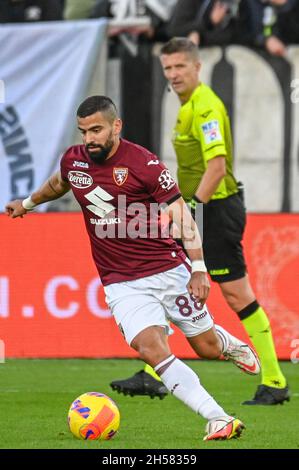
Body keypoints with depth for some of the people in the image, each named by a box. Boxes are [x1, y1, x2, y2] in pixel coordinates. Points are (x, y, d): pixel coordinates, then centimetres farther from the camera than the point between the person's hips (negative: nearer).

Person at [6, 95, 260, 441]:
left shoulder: (143, 164, -13)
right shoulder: (73, 160, 0)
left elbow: (182, 217, -10)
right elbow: (58, 183, 27)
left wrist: (199, 268, -16)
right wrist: (28, 203, 40)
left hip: (168, 270, -2)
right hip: (122, 283, 2)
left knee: (208, 348, 9)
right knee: (151, 349, -21)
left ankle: (231, 344, 50)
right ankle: (219, 419, -21)